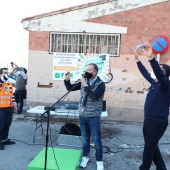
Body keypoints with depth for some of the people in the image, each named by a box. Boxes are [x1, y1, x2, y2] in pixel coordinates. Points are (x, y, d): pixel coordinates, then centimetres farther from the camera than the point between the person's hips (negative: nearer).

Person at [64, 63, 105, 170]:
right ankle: (85, 157, 35)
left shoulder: (100, 84, -12)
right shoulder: (84, 81, 3)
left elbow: (94, 96, -27)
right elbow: (70, 88, 10)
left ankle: (99, 161, 22)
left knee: (96, 140, 6)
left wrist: (85, 85, -26)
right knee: (85, 138, 18)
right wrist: (67, 80, -7)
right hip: (82, 116, 5)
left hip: (93, 117, -4)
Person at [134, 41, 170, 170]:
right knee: (152, 147, 21)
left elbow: (159, 73, -36)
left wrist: (151, 58, -48)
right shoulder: (154, 83, 6)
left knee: (148, 149, 5)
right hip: (148, 121, 9)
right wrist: (137, 59, 15)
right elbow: (145, 73, 17)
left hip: (158, 123, -9)